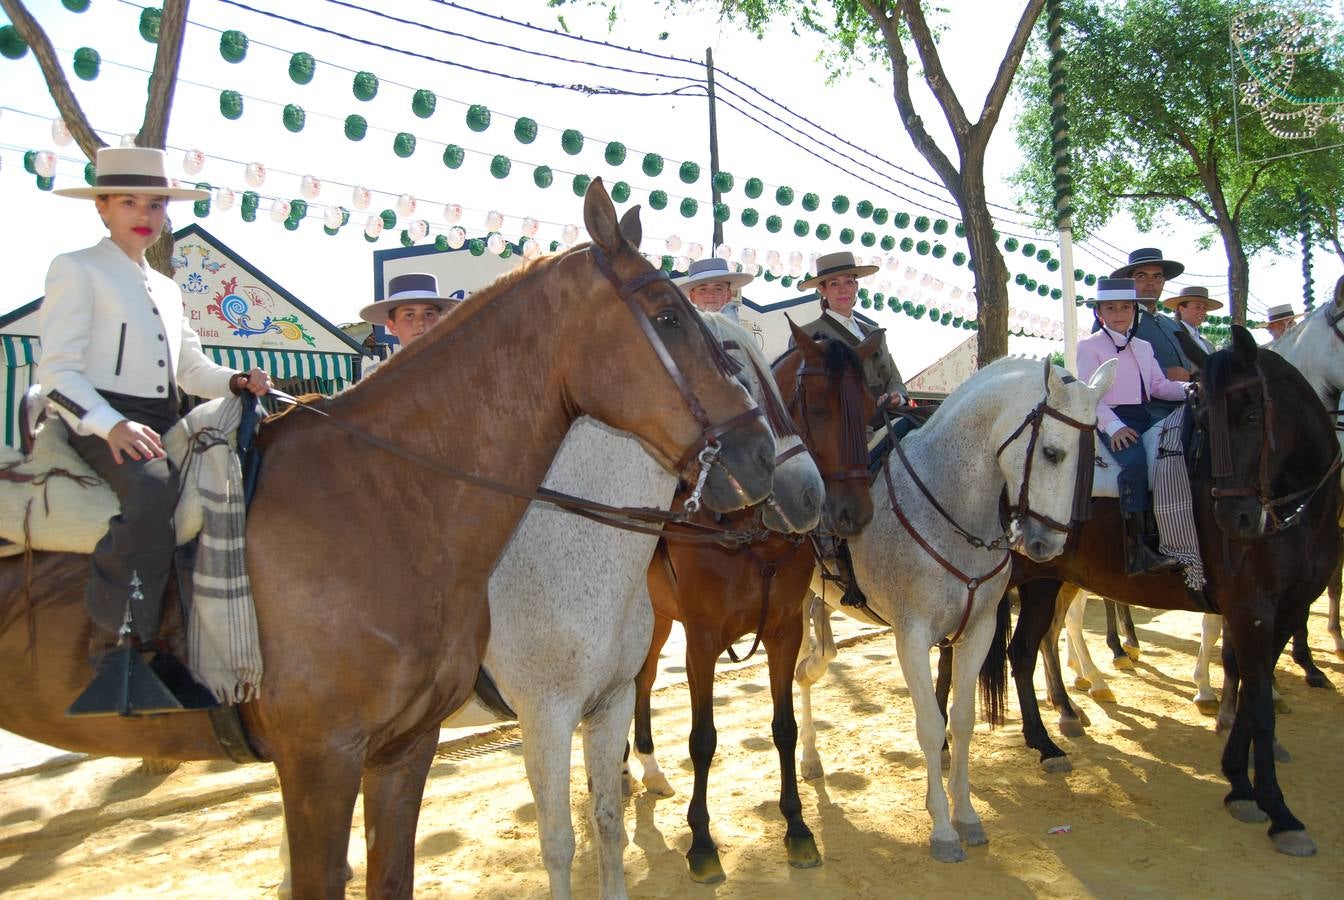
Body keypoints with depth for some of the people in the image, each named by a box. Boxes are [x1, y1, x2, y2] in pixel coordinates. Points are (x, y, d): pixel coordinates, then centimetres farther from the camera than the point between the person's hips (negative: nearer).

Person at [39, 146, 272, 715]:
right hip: (101, 423, -7)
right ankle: (123, 646, -31)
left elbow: (191, 368, 24)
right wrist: (112, 425, -24)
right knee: (152, 488, -37)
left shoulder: (166, 289, 25)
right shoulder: (76, 270, 3)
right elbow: (57, 371, -7)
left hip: (166, 425, 8)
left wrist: (237, 382, 1)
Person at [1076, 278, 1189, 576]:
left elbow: (1158, 385, 18)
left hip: (1145, 417, 7)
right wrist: (1112, 426, -20)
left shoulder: (1144, 347, 24)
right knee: (1134, 459, -34)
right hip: (1113, 420, -7)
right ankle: (1137, 548, -37)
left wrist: (1187, 388, -3)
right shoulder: (1090, 346, 4)